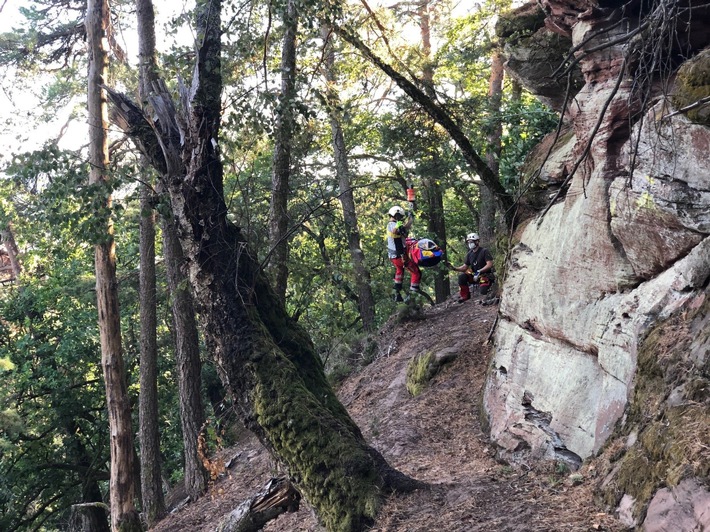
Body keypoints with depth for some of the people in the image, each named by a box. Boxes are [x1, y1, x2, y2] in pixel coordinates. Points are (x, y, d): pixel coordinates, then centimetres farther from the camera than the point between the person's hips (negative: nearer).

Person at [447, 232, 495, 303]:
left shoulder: (484, 251, -12)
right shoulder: (469, 254, 6)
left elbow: (490, 265, -19)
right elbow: (465, 267, 7)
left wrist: (479, 271, -29)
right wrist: (454, 268, -11)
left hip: (485, 275, -5)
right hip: (475, 276, 5)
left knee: (483, 291, -29)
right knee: (462, 276, -21)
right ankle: (465, 295, -7)